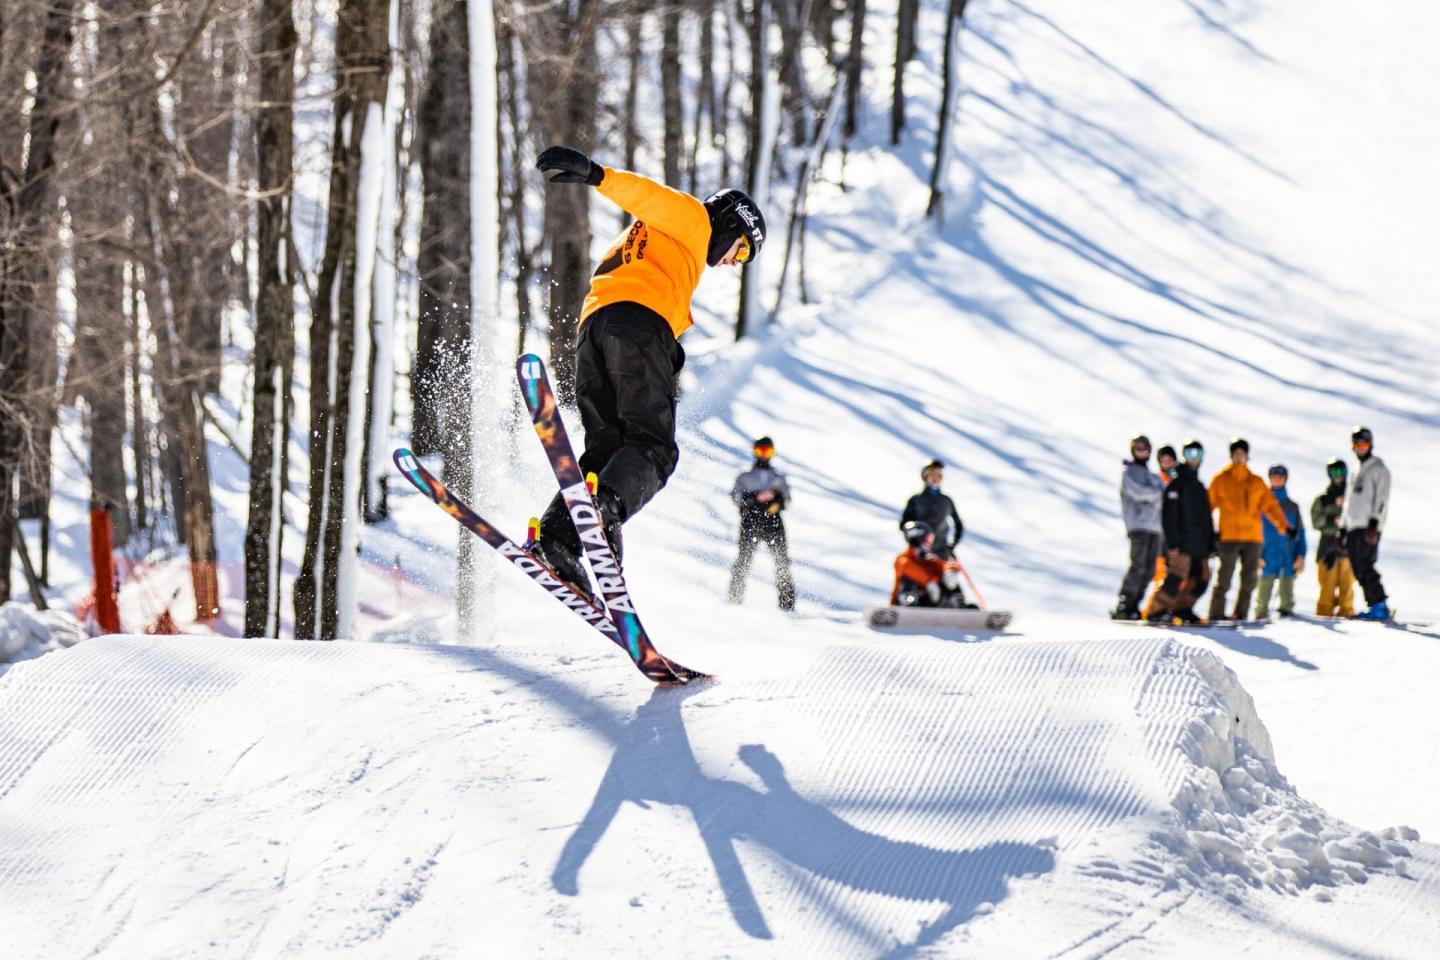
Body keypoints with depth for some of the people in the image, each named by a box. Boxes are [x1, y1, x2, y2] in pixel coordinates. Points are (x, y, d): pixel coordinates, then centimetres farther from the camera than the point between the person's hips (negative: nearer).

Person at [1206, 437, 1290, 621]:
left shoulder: (1256, 482, 15)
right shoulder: (1221, 479, 6)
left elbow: (1270, 505, 11)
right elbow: (1209, 504, 4)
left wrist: (1284, 525, -1)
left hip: (1252, 537, 4)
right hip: (1229, 536, -4)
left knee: (1249, 580, 3)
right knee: (1224, 578, -9)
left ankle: (1241, 615, 11)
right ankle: (1216, 615, -6)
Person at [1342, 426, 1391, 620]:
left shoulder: (1378, 468, 0)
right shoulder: (1355, 472, 24)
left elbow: (1381, 498, -10)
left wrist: (1374, 523, -20)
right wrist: (1343, 528, 20)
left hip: (1369, 527, -8)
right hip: (1353, 528, 8)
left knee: (1365, 567, -17)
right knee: (1358, 569, 2)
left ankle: (1380, 606, -18)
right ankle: (1374, 604, 3)